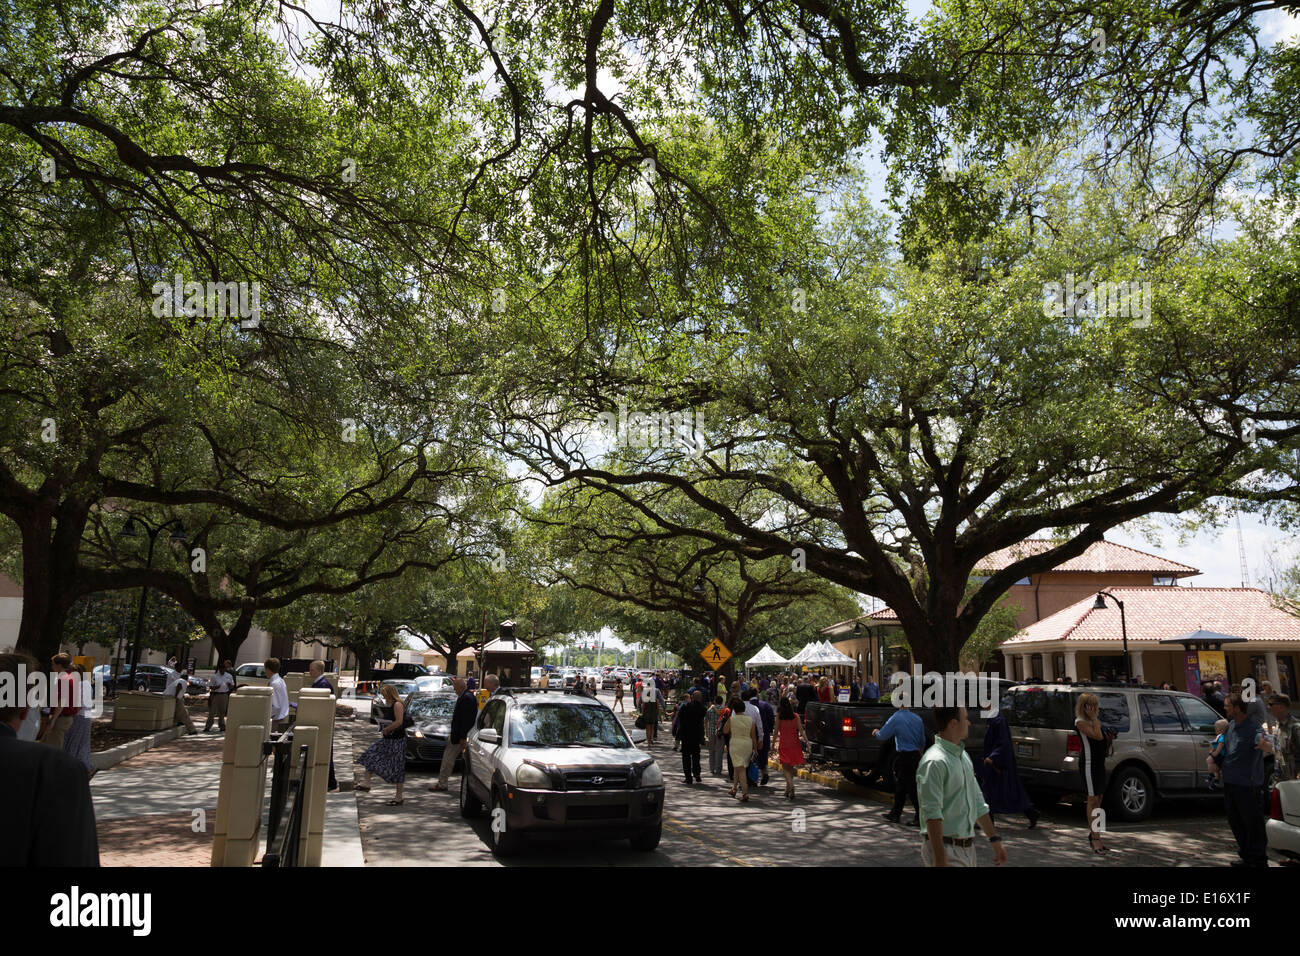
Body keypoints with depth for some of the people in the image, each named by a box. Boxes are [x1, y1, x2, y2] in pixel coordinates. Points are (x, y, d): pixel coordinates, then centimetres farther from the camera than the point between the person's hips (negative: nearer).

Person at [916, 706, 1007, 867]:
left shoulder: (964, 756, 14)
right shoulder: (934, 762, -18)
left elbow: (978, 803, 21)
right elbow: (932, 814, -22)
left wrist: (995, 839, 20)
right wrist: (940, 860, -25)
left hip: (968, 848, 9)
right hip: (944, 848, -9)